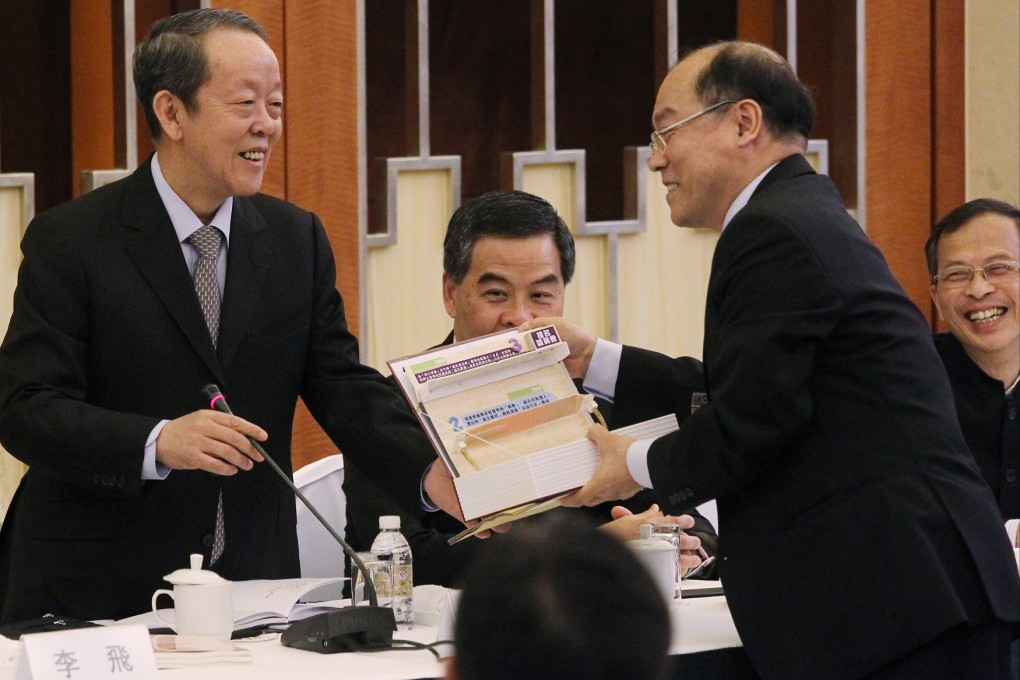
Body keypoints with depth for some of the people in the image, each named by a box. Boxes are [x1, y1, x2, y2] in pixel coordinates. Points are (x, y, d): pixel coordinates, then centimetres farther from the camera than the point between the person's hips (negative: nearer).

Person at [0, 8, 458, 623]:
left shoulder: (298, 239, 9)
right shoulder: (69, 242, -7)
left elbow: (345, 387, 2)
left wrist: (432, 472, -19)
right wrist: (159, 443, -33)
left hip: (254, 582, 4)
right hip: (99, 591, -4)